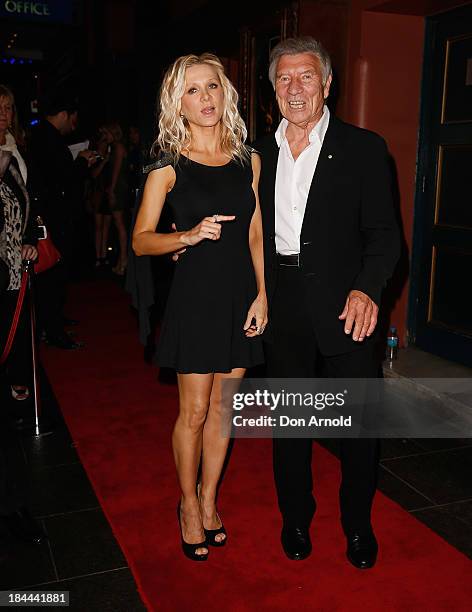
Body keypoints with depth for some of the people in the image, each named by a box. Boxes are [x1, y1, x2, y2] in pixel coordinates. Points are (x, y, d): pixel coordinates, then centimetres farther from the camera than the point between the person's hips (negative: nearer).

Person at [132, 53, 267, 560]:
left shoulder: (248, 160, 7)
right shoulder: (169, 166, -5)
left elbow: (255, 235, 8)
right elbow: (141, 240, -4)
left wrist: (261, 294, -1)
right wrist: (189, 236, -21)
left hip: (240, 296, 4)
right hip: (196, 295, -3)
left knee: (222, 408, 12)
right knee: (194, 412, 5)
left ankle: (208, 500, 31)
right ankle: (189, 504, 28)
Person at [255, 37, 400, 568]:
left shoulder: (363, 148, -1)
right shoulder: (259, 154, 9)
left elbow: (382, 232, -5)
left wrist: (367, 289, -21)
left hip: (343, 305, -2)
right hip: (282, 303, 3)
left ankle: (358, 523, 31)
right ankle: (295, 517, 36)